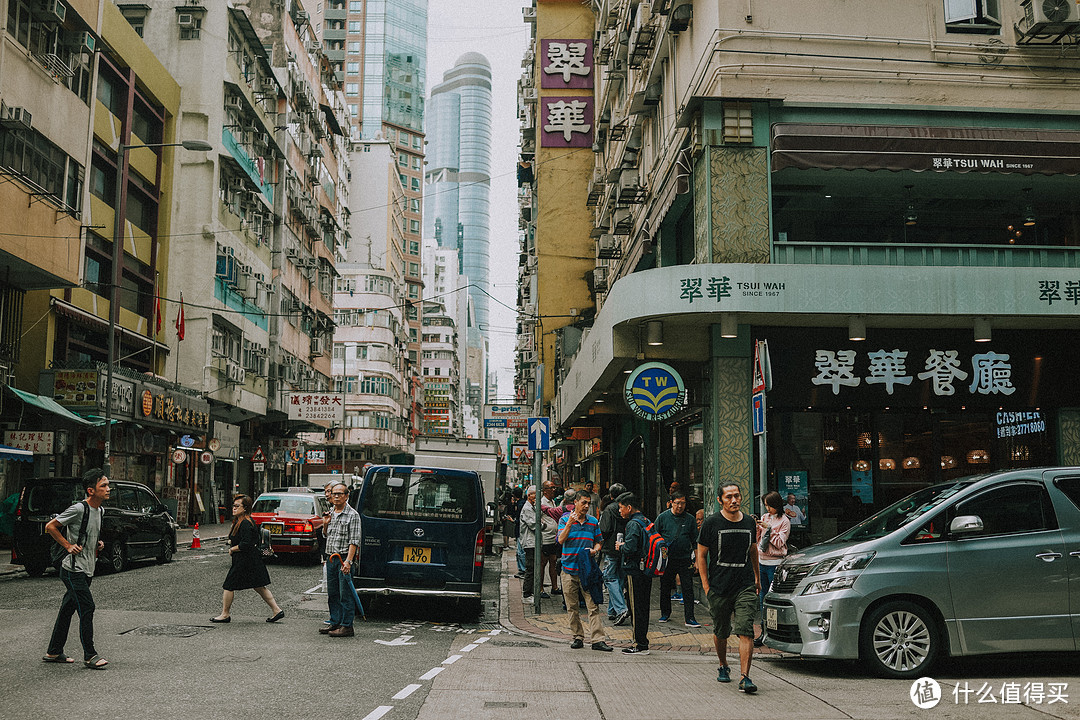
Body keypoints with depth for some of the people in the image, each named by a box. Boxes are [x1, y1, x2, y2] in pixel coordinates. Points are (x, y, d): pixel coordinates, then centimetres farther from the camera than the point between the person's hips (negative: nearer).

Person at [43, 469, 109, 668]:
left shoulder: (100, 510, 10)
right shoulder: (79, 509, -16)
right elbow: (50, 527, -10)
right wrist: (68, 546, -12)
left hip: (87, 570, 8)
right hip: (73, 569, -8)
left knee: (67, 610, 14)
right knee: (87, 608, -10)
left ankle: (54, 652, 23)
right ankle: (89, 655, -5)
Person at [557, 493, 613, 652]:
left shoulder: (593, 521, 10)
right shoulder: (565, 519, 2)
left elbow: (598, 541, 18)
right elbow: (561, 540, -8)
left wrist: (595, 550, -3)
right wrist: (569, 524, -18)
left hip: (588, 569, 1)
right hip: (569, 569, -1)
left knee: (593, 605, -7)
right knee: (572, 607, 5)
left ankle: (597, 639, -7)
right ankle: (578, 637, 16)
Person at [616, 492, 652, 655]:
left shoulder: (634, 524, -15)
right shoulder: (647, 522, 13)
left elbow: (630, 548, -26)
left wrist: (621, 547, -5)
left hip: (635, 571, -9)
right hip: (647, 571, 9)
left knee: (637, 609, -3)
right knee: (643, 607, 14)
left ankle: (641, 645, 0)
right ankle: (643, 641, 19)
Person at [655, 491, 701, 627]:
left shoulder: (689, 519, 4)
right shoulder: (663, 517, 1)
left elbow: (695, 541, 11)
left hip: (685, 559, 0)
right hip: (667, 559, 0)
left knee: (688, 589, -4)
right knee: (665, 588, 11)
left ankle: (689, 618, -1)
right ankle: (665, 613, 29)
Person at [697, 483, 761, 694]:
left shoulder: (749, 522, 6)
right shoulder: (711, 523, -4)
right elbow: (701, 555, 0)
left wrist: (757, 578, 23)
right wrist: (706, 586, -5)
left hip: (745, 587, 1)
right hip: (719, 587, -1)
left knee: (746, 632, -12)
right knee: (720, 632, 11)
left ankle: (745, 677, -13)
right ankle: (723, 667, 35)